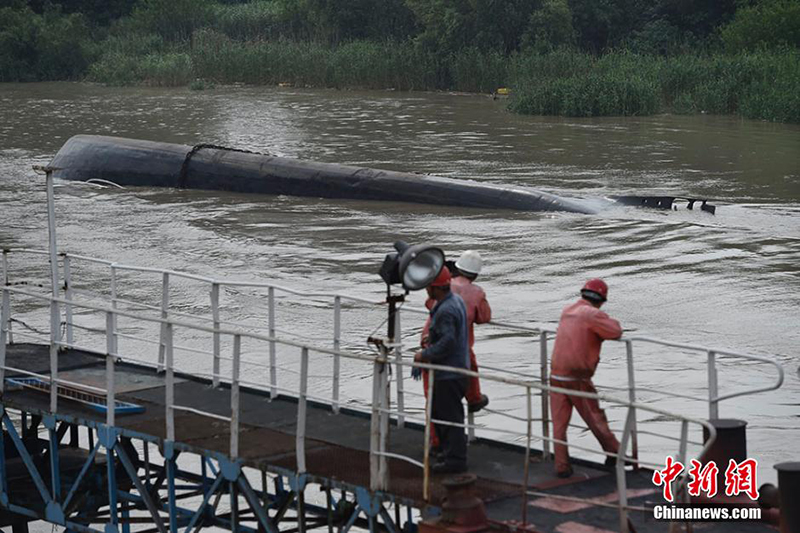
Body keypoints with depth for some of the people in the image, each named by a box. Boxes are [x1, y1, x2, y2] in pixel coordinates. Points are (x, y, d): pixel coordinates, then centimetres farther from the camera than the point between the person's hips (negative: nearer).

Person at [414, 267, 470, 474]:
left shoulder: (445, 311, -23)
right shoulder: (456, 300, 10)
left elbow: (448, 342, -28)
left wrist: (425, 355, -17)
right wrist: (432, 338, 16)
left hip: (449, 375, -11)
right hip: (458, 368, 11)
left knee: (450, 417, -2)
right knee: (438, 412, 20)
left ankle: (455, 459, 5)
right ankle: (449, 452, 29)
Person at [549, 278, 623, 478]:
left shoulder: (566, 311, 12)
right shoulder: (592, 315, -11)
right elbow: (616, 332, -16)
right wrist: (611, 321, 5)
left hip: (556, 375, 5)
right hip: (577, 378, -5)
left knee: (559, 423, 6)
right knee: (595, 418, 9)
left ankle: (562, 466, 5)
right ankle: (614, 454, 22)